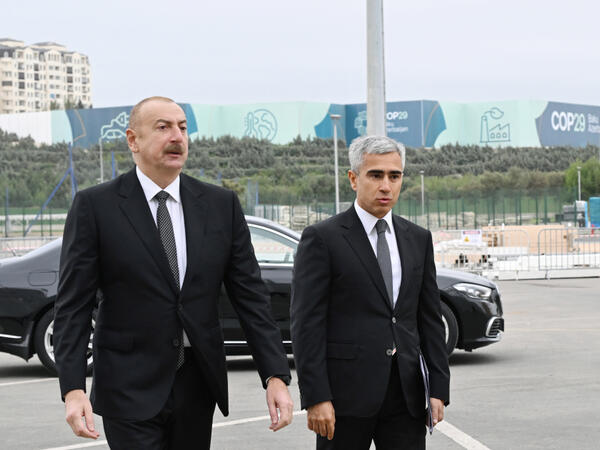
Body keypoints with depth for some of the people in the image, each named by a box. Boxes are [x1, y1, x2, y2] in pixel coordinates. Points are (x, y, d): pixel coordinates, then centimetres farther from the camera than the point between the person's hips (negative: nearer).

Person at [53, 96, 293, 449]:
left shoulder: (221, 205, 5)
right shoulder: (95, 206, -4)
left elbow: (250, 294, 4)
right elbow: (73, 305, -5)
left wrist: (277, 375, -5)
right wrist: (73, 389, -15)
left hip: (198, 387, 4)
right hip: (130, 391, -3)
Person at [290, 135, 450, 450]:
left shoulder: (418, 239, 13)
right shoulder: (321, 238, -3)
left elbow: (430, 318, 13)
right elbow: (306, 324, -8)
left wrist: (438, 388, 6)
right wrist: (315, 398, -14)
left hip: (406, 396, 4)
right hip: (347, 394, -4)